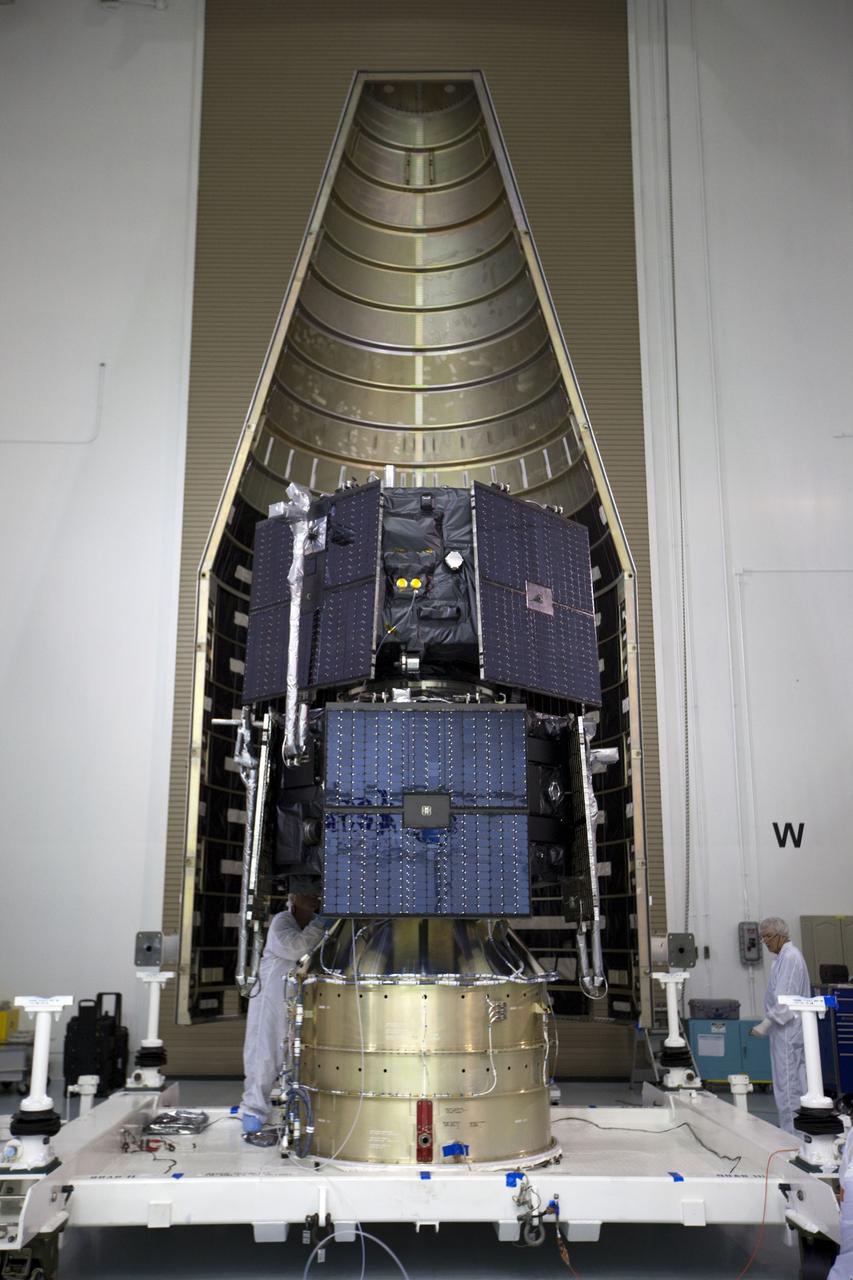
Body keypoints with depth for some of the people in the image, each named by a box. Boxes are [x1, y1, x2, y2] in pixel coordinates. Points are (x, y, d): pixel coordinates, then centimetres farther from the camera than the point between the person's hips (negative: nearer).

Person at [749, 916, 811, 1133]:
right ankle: (796, 1130, 18)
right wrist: (769, 1023, 17)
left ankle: (790, 1131, -4)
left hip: (787, 1028, -10)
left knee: (786, 1083, -7)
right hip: (785, 1027, 10)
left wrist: (767, 1023, -18)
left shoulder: (789, 957, -15)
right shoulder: (784, 956, 16)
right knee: (795, 1082, 12)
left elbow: (785, 997, -21)